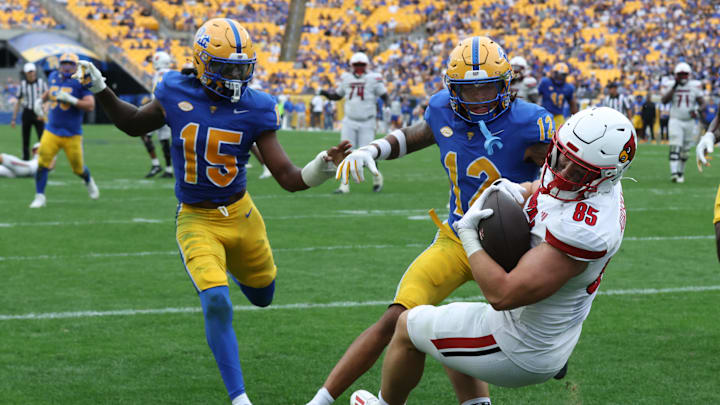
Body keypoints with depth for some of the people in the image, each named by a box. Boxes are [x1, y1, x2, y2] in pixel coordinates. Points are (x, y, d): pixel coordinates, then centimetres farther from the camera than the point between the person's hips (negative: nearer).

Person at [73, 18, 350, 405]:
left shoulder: (255, 109, -11)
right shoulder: (176, 95, -10)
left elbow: (289, 178, -12)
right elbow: (134, 124, 12)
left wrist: (322, 167, -32)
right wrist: (100, 90, 0)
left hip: (241, 215, 2)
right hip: (196, 222, -2)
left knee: (263, 297, 20)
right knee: (217, 302, -21)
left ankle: (226, 263, 56)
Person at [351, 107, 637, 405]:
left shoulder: (583, 230, -38)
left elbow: (502, 294, -37)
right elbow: (542, 189, 14)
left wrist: (468, 234, -24)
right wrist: (513, 190, -10)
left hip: (519, 353, -9)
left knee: (410, 325, 15)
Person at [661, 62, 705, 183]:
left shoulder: (694, 88, 4)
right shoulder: (672, 87, 1)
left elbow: (702, 104, 7)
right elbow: (664, 100, -14)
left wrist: (697, 111, -15)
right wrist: (674, 86, -17)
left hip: (689, 122, 2)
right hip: (675, 121, -2)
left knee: (685, 150, 9)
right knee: (675, 147, -17)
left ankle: (680, 172, 24)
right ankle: (674, 173, -25)